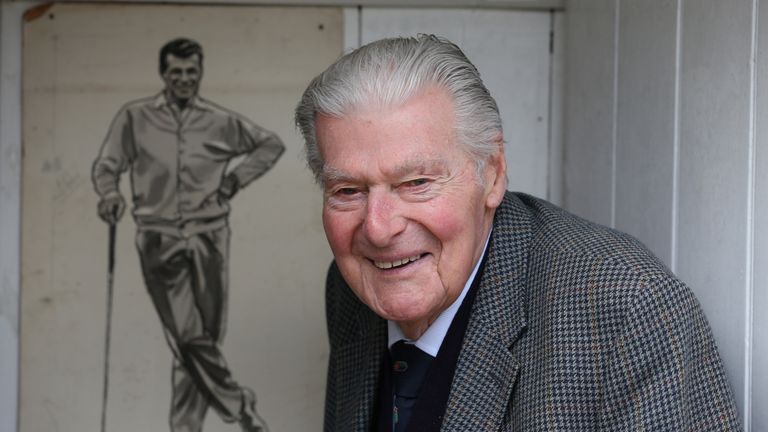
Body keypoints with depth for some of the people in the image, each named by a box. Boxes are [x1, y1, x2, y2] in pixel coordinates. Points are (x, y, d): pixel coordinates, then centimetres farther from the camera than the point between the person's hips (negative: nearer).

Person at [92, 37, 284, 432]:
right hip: (159, 240, -1)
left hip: (208, 238, 1)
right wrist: (109, 194, -17)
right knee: (188, 337, -8)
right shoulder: (135, 118, 5)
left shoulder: (220, 122, 8)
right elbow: (106, 165, 4)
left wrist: (237, 178, 8)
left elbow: (271, 145, 20)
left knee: (205, 338, -1)